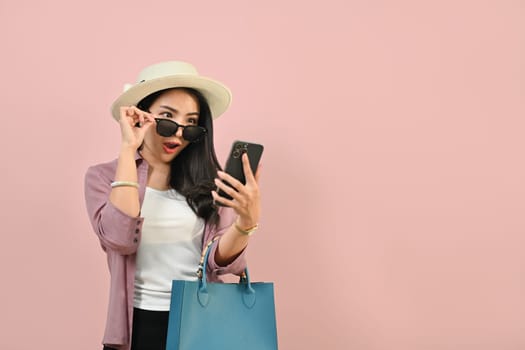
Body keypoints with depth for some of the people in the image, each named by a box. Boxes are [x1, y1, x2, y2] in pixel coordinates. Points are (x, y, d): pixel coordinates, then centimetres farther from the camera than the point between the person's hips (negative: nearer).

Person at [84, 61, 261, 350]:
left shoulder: (206, 179, 2)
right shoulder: (104, 176, -1)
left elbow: (223, 262, -5)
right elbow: (120, 239, -19)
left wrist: (246, 221, -25)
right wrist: (128, 149, -16)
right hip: (140, 324, -1)